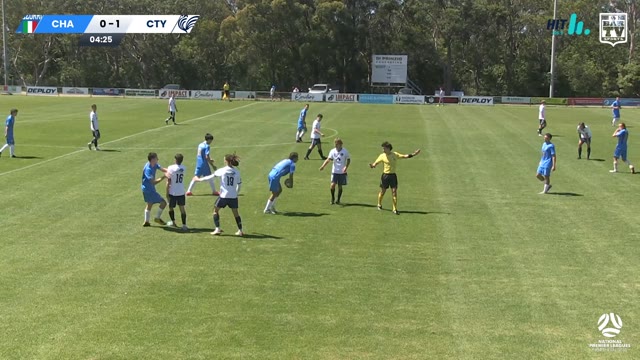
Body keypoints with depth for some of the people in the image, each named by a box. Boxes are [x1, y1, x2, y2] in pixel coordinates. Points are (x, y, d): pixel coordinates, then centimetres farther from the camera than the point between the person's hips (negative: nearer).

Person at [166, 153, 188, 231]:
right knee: (182, 208, 5)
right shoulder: (183, 168, 0)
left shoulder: (171, 168, -13)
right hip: (181, 192, 3)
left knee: (171, 207, 17)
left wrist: (167, 192, -3)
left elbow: (168, 181, -12)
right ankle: (184, 225, -2)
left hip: (173, 192, -3)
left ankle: (173, 222, 33)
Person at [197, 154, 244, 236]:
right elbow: (239, 184, 6)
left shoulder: (222, 170, -7)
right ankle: (240, 231, 12)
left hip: (224, 195, -3)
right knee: (235, 212, 13)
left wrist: (201, 179, 12)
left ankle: (217, 229, 7)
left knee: (215, 210, 14)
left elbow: (211, 176, -1)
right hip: (233, 196, 3)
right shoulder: (237, 172, 1)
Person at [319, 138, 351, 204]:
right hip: (334, 171, 1)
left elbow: (348, 160, 1)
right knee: (333, 185, -12)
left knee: (340, 186, 5)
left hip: (342, 172, -1)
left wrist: (346, 167, -16)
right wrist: (323, 166, -25)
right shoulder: (332, 151, -2)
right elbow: (328, 159, -10)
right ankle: (332, 198, 12)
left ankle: (338, 200, 21)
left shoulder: (345, 151, -6)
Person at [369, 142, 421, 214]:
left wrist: (413, 154, -1)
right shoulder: (382, 156, -6)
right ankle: (379, 205, 34)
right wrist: (372, 166, -29)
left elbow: (405, 156, 6)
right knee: (382, 191, 9)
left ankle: (395, 209, 0)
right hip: (385, 175, -1)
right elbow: (375, 163, -6)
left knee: (394, 192, -5)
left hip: (393, 176, 1)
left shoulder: (395, 155, 0)